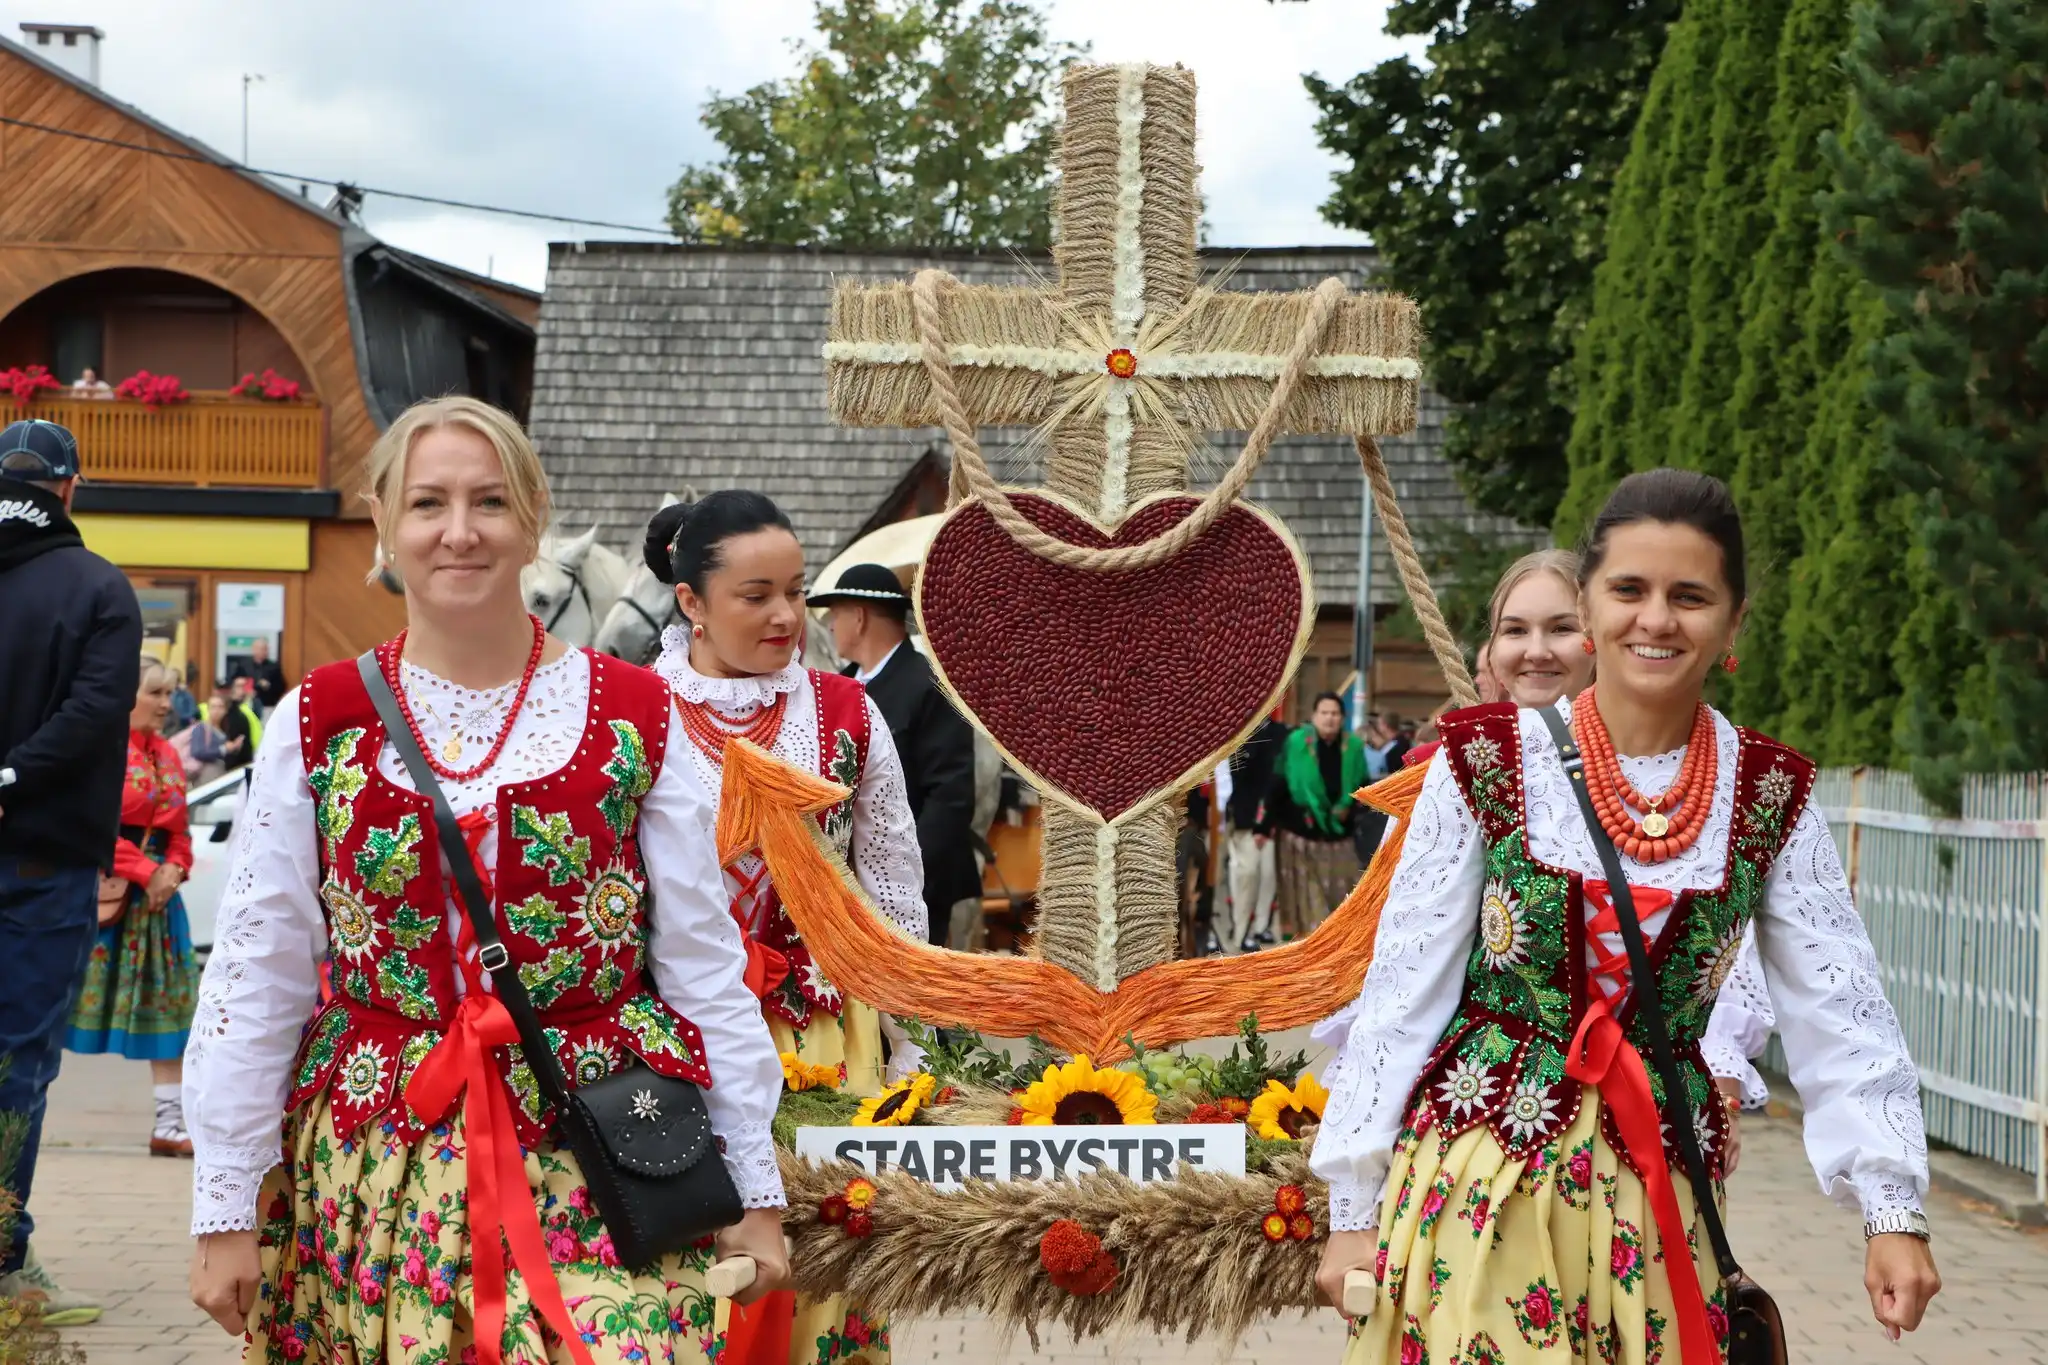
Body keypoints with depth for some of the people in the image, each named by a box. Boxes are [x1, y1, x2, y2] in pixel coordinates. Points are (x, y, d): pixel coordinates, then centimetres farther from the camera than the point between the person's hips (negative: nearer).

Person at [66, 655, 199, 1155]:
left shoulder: (166, 755, 13)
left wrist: (174, 870, -3)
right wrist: (145, 872, -17)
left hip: (157, 892, 7)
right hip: (102, 892, -7)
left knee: (168, 1004, 6)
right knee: (65, 1003, -3)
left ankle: (170, 1123, 10)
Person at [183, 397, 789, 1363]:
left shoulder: (635, 720, 1)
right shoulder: (319, 726, 2)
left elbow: (704, 965, 3)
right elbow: (253, 983, 3)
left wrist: (754, 1189, 3)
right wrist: (225, 1211, 2)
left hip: (597, 1170, -1)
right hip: (373, 1166, 1)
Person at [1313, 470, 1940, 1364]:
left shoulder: (1772, 799, 1)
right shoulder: (1487, 763, -5)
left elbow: (1840, 1016, -1)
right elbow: (1401, 997, -3)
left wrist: (1893, 1209, -11)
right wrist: (1353, 1209, -3)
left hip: (1659, 1203, 2)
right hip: (1480, 1182, -2)